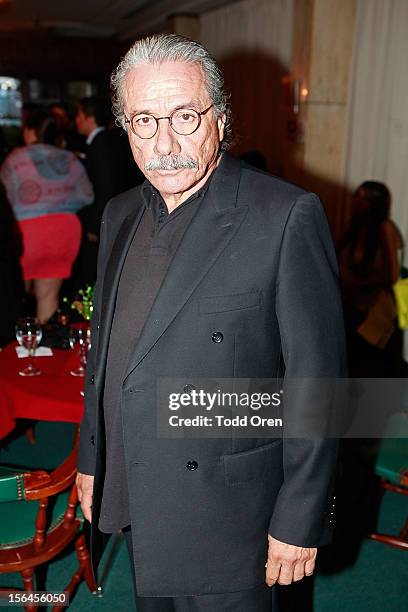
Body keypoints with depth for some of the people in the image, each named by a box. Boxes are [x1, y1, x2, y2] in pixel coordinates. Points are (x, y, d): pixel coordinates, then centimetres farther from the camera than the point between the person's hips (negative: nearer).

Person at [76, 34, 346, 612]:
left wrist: (300, 521, -13)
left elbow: (316, 382, -15)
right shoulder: (120, 215, 4)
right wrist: (91, 458, 15)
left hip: (225, 512, -6)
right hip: (134, 501, 6)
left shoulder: (288, 217, -17)